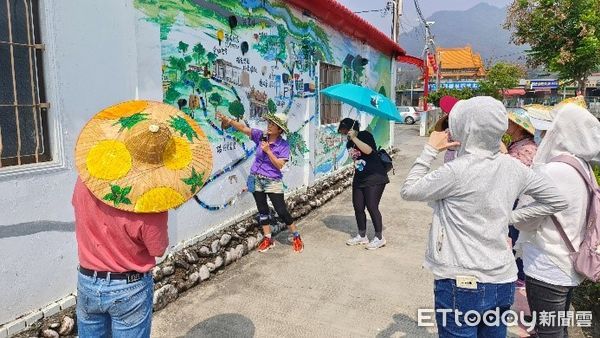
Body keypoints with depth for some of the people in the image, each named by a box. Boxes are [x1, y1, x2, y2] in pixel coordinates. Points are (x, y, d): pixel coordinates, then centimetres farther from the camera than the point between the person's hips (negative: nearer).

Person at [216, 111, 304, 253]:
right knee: (262, 210, 11)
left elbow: (279, 165, -17)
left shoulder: (284, 145, -12)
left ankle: (296, 237, 17)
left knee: (282, 211, -1)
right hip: (256, 180, 4)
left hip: (273, 182, -4)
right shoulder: (261, 136, -2)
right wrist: (227, 119, -17)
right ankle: (268, 239, 24)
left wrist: (268, 150, -24)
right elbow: (243, 128, -6)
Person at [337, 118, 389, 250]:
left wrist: (354, 137, -25)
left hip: (375, 178, -8)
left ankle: (379, 237, 7)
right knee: (358, 207, 7)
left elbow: (368, 150, -26)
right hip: (359, 179, 8)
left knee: (372, 207, -8)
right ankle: (362, 236, 22)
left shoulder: (365, 135, -9)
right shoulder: (349, 143, 11)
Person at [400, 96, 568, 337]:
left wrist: (431, 150, -3)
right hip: (502, 282, 6)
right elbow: (557, 201, 13)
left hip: (461, 284, -6)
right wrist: (510, 217, 10)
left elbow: (408, 191, -8)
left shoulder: (458, 170, -20)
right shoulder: (513, 168, 0)